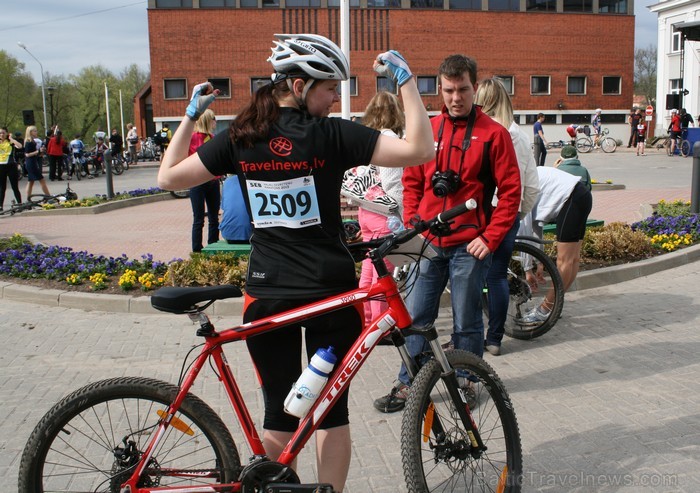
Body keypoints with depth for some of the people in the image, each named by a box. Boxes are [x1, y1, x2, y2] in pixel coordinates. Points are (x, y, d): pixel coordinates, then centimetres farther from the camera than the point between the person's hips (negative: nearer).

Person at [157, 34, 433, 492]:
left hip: (266, 292, 3)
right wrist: (406, 79, -8)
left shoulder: (240, 136, 0)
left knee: (279, 413, 14)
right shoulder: (331, 134, -12)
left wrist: (190, 115, 17)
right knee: (331, 408, 13)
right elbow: (420, 149, -17)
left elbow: (169, 176, 6)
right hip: (329, 289, -3)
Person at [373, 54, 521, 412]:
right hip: (428, 243, 3)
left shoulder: (493, 134, -2)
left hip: (469, 245, -3)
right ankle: (408, 385, 20)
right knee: (416, 315, 7)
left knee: (466, 321, 8)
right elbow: (412, 183, 13)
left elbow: (510, 191, -3)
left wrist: (490, 238, -9)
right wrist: (413, 228, 2)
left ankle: (465, 382, 27)